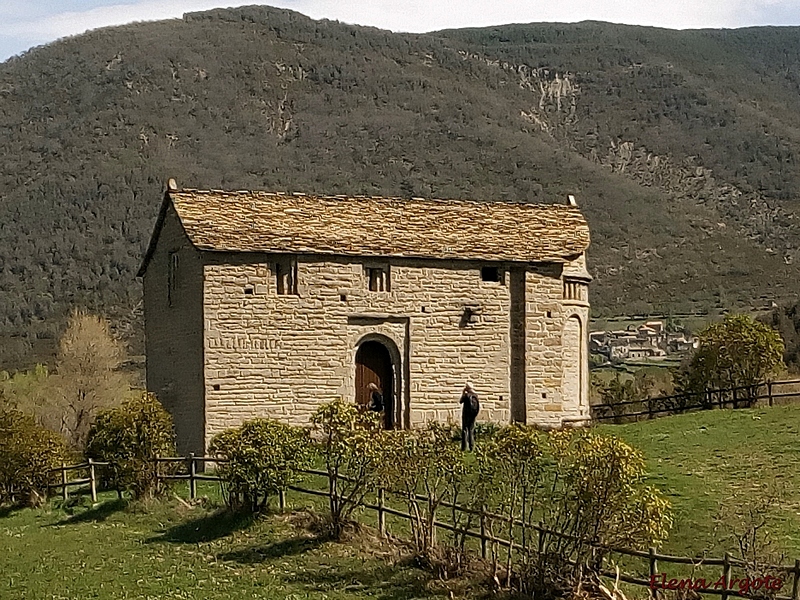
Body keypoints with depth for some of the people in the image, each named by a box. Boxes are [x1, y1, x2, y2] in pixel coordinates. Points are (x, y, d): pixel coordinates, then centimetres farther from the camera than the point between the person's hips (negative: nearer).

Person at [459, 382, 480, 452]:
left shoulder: (466, 395, -14)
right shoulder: (475, 395, 2)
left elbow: (460, 402, 0)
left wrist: (463, 393, 4)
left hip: (466, 415, -5)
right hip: (473, 416, 5)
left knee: (465, 431, -2)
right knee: (471, 431, 12)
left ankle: (464, 447, -6)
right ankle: (471, 447, 8)